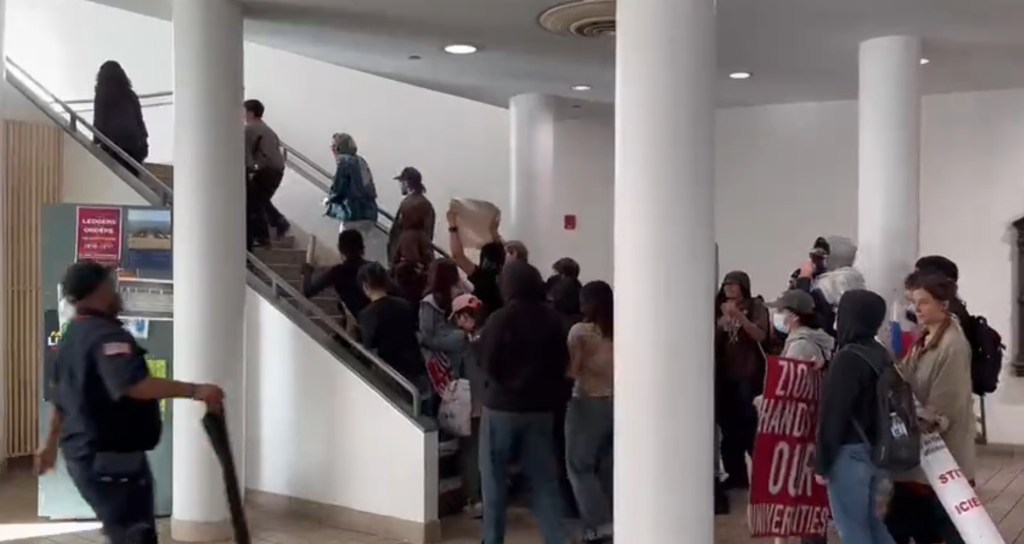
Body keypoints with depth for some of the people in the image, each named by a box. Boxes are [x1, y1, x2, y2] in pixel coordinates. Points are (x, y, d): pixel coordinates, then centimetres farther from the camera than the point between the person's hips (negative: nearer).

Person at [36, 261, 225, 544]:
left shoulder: (73, 337, 14)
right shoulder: (106, 336, -20)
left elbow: (60, 396, 26)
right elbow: (134, 384, -38)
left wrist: (51, 444, 37)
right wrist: (194, 390, -41)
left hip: (86, 454, 11)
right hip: (111, 460, -11)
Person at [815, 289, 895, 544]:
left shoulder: (847, 358, -19)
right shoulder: (882, 355, 7)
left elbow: (833, 415, -18)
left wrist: (822, 463, -12)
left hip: (850, 453, -9)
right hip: (876, 451, 9)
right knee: (867, 517, 22)